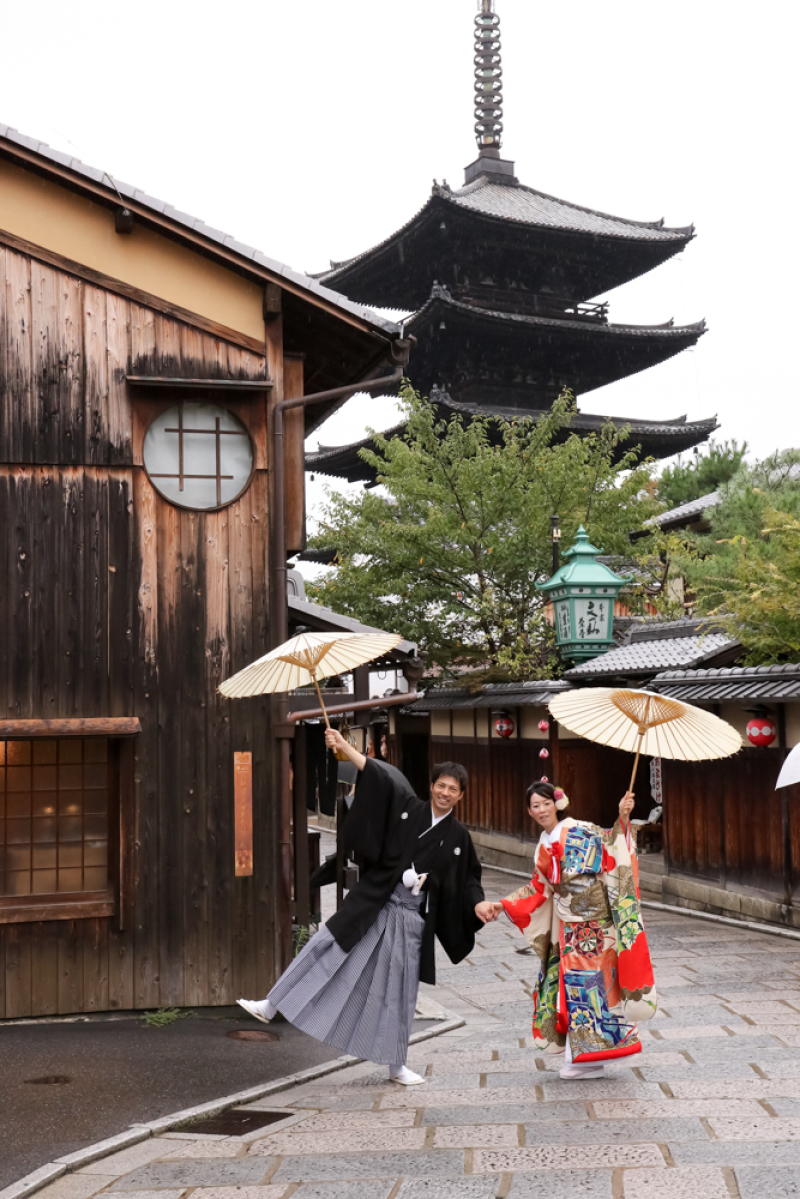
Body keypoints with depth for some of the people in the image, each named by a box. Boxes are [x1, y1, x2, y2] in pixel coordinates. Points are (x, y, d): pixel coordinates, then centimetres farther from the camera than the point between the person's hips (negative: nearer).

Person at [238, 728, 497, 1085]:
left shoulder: (457, 837, 3)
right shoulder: (408, 809, -1)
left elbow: (468, 879, 8)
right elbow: (379, 774, -8)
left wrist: (478, 904, -11)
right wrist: (344, 745, -14)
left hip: (410, 917, 1)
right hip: (374, 904, 0)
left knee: (399, 989, 7)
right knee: (325, 947, -7)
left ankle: (395, 1066, 20)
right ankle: (271, 1006, 2)